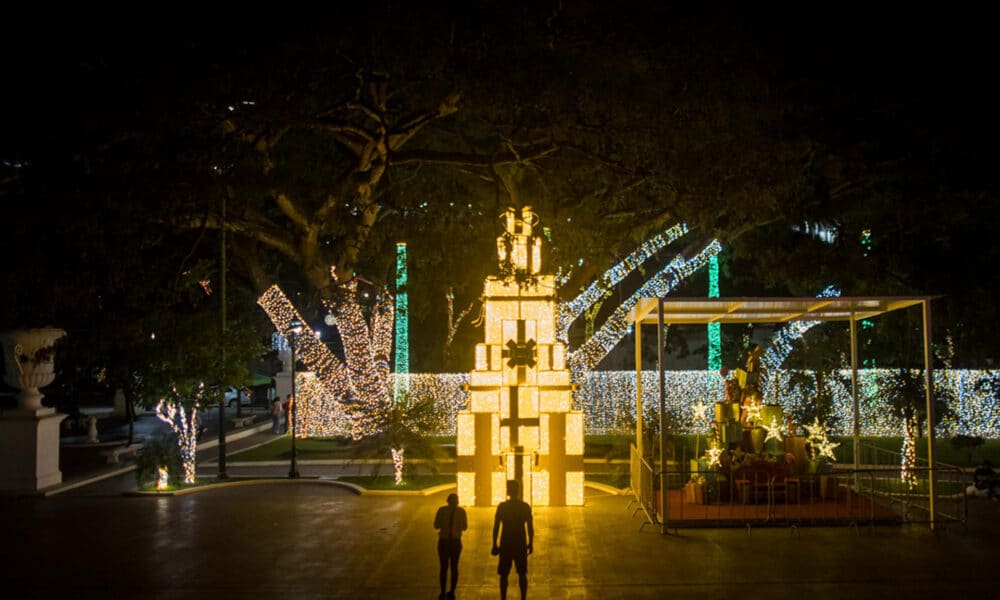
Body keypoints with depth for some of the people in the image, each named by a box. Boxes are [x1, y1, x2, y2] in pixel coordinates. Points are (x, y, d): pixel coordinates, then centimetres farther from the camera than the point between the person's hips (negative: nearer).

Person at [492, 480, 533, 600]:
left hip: (505, 545, -1)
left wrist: (494, 545, 0)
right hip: (521, 545, 2)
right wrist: (530, 544, 10)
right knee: (522, 574, 8)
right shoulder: (525, 506, 0)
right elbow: (530, 527, 2)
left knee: (503, 574, 6)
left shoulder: (502, 506, -5)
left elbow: (496, 527, -5)